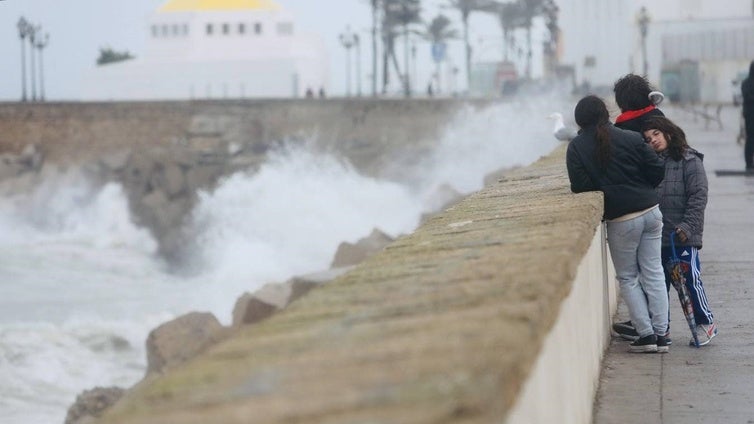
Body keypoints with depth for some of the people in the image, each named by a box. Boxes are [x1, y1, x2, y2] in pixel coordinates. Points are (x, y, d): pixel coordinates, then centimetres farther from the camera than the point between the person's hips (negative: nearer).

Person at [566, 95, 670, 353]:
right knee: (653, 273, 10)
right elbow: (658, 170, 3)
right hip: (650, 211, 3)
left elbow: (580, 186, -10)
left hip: (621, 219, -3)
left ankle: (646, 334, 4)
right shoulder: (631, 139, 2)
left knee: (627, 277, 10)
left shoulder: (576, 148, -4)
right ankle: (660, 333, 10)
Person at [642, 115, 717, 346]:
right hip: (657, 236, 6)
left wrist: (687, 226, -16)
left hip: (683, 235, -6)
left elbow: (698, 196, -10)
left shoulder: (689, 161, -5)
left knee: (690, 279, -2)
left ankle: (706, 323, 12)